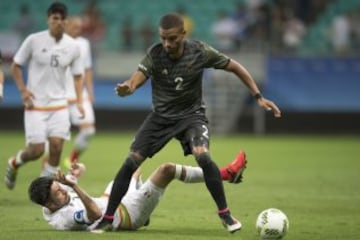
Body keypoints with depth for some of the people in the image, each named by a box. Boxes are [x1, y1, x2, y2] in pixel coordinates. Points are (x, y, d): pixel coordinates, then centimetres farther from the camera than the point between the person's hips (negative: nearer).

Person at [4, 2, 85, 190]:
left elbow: (77, 75, 11)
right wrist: (23, 90, -10)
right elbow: (16, 65, 2)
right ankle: (14, 163, 27)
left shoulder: (73, 46, 1)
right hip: (36, 105, -3)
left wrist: (79, 101, -1)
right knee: (37, 150, -6)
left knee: (57, 145, -11)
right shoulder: (34, 40, -7)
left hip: (59, 105, 3)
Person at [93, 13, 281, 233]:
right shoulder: (155, 54, -17)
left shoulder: (200, 52, -17)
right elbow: (137, 79, -28)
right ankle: (107, 219, 5)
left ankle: (225, 214, -11)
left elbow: (234, 67, -5)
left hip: (192, 114, -2)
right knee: (131, 162, -8)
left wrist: (259, 97, -7)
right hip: (161, 115, 2)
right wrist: (126, 88, -53)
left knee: (203, 156, -28)